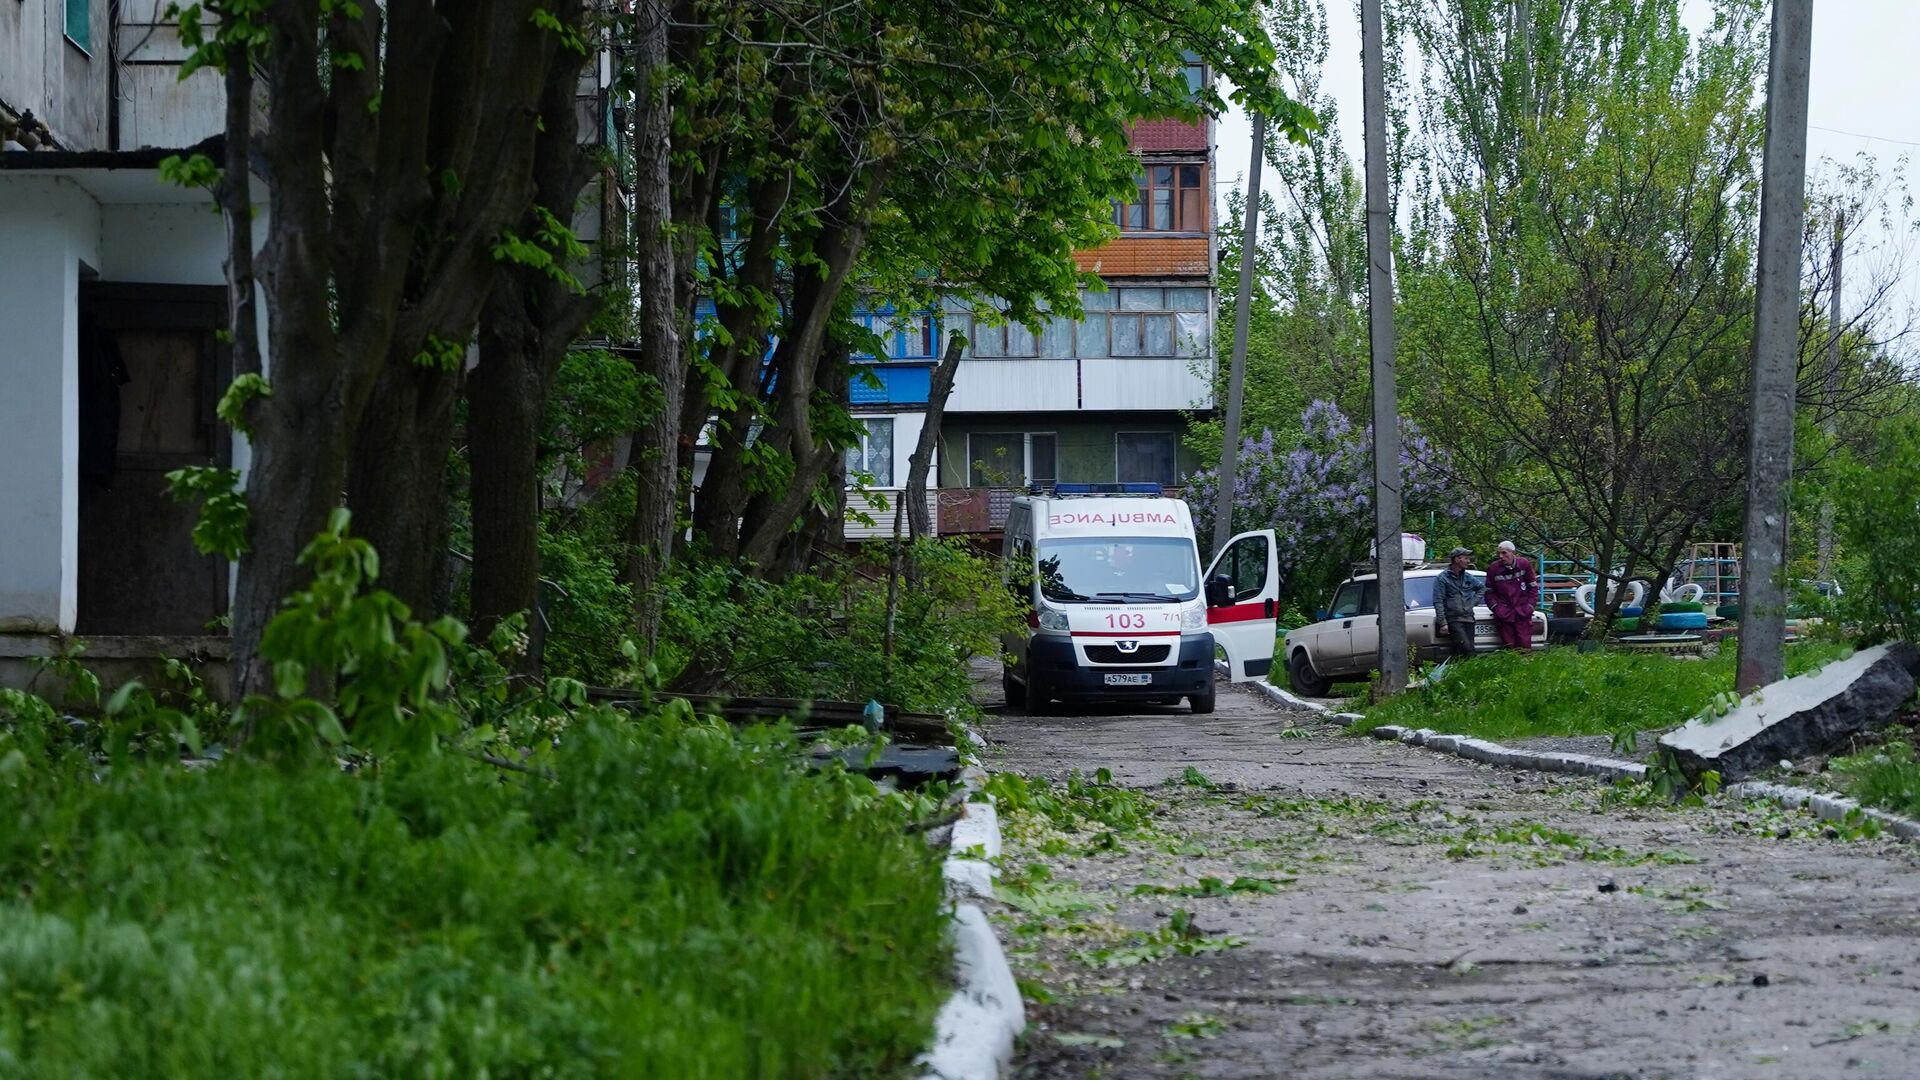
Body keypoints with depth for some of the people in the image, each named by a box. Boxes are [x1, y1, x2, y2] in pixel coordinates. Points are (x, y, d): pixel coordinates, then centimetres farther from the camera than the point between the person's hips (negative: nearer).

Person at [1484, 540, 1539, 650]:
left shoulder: (1524, 564, 0)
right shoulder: (1493, 568, -2)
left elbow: (1533, 587, 10)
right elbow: (1489, 592, 8)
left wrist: (1530, 604, 0)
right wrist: (1495, 607, -4)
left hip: (1522, 612, 0)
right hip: (1504, 615, 0)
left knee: (1525, 644, -2)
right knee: (1509, 646, -1)